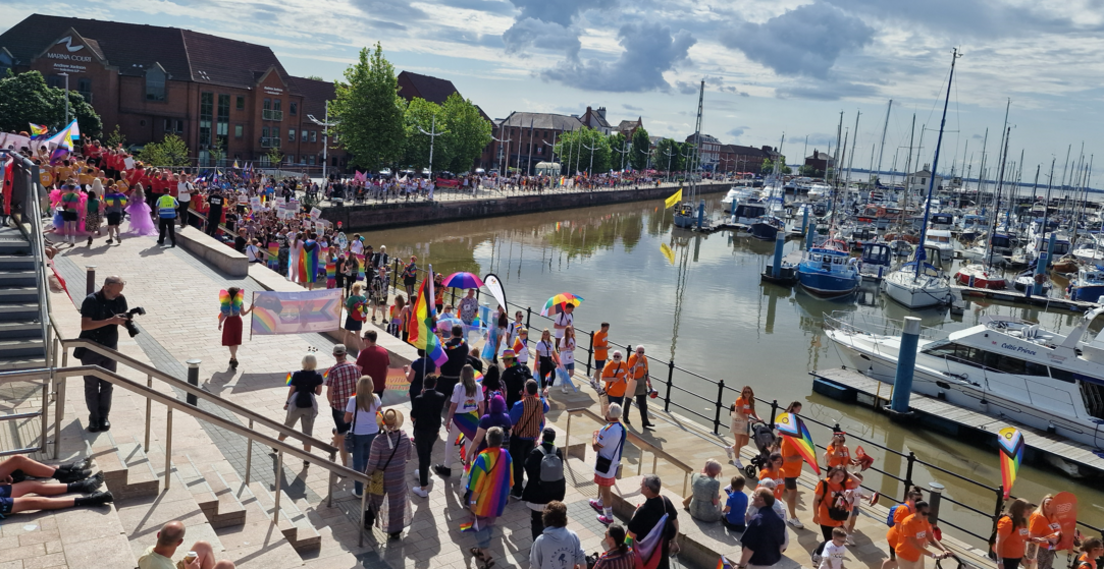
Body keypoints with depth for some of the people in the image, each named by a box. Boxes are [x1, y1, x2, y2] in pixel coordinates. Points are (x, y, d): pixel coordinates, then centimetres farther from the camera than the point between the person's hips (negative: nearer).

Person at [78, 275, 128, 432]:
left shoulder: (120, 299, -5)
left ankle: (104, 416, 22)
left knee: (107, 384, 10)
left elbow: (122, 318, 9)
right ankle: (94, 418, 17)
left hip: (110, 349, 4)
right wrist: (110, 321, -33)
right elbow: (84, 325, -25)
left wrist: (126, 319, -16)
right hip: (90, 350, -3)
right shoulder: (91, 300, -18)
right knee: (91, 385, 6)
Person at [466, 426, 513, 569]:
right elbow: (509, 477, 5)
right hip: (498, 498, 6)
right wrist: (507, 494, 19)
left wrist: (473, 501, -11)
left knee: (481, 525, 10)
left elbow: (478, 483, -22)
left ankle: (486, 557, 11)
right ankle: (482, 549, 38)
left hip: (484, 499, -6)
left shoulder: (483, 458, -28)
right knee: (489, 524, 22)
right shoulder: (506, 454, -9)